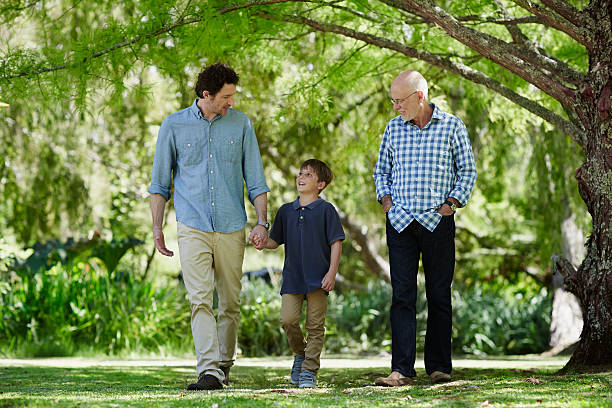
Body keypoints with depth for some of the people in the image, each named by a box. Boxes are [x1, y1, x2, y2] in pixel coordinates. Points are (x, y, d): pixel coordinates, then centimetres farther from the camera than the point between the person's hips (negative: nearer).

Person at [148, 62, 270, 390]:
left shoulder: (241, 125, 7)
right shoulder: (174, 126, 4)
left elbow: (255, 180, 10)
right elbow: (160, 182, 10)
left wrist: (262, 221, 0)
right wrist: (157, 227, 6)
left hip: (231, 228, 2)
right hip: (192, 226, -2)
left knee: (230, 302, 6)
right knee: (200, 299, -14)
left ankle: (224, 366, 21)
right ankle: (209, 370, -21)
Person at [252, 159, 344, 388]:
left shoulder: (325, 210, 0)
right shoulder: (286, 211, 11)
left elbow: (336, 243, -1)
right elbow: (276, 241, 17)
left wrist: (332, 272, -9)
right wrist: (263, 243, -6)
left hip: (318, 279, -3)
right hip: (292, 278, 3)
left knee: (315, 325, -2)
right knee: (288, 319, -9)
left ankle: (309, 370, 4)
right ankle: (299, 354, 17)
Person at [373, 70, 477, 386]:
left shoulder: (451, 126, 2)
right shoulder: (393, 128, 10)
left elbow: (467, 171, 7)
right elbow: (381, 170, 21)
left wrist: (451, 202, -4)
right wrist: (385, 198, 5)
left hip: (438, 221, -2)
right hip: (400, 223, 2)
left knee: (439, 296, 2)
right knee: (402, 296, -5)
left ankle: (438, 367, 11)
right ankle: (402, 370, -8)